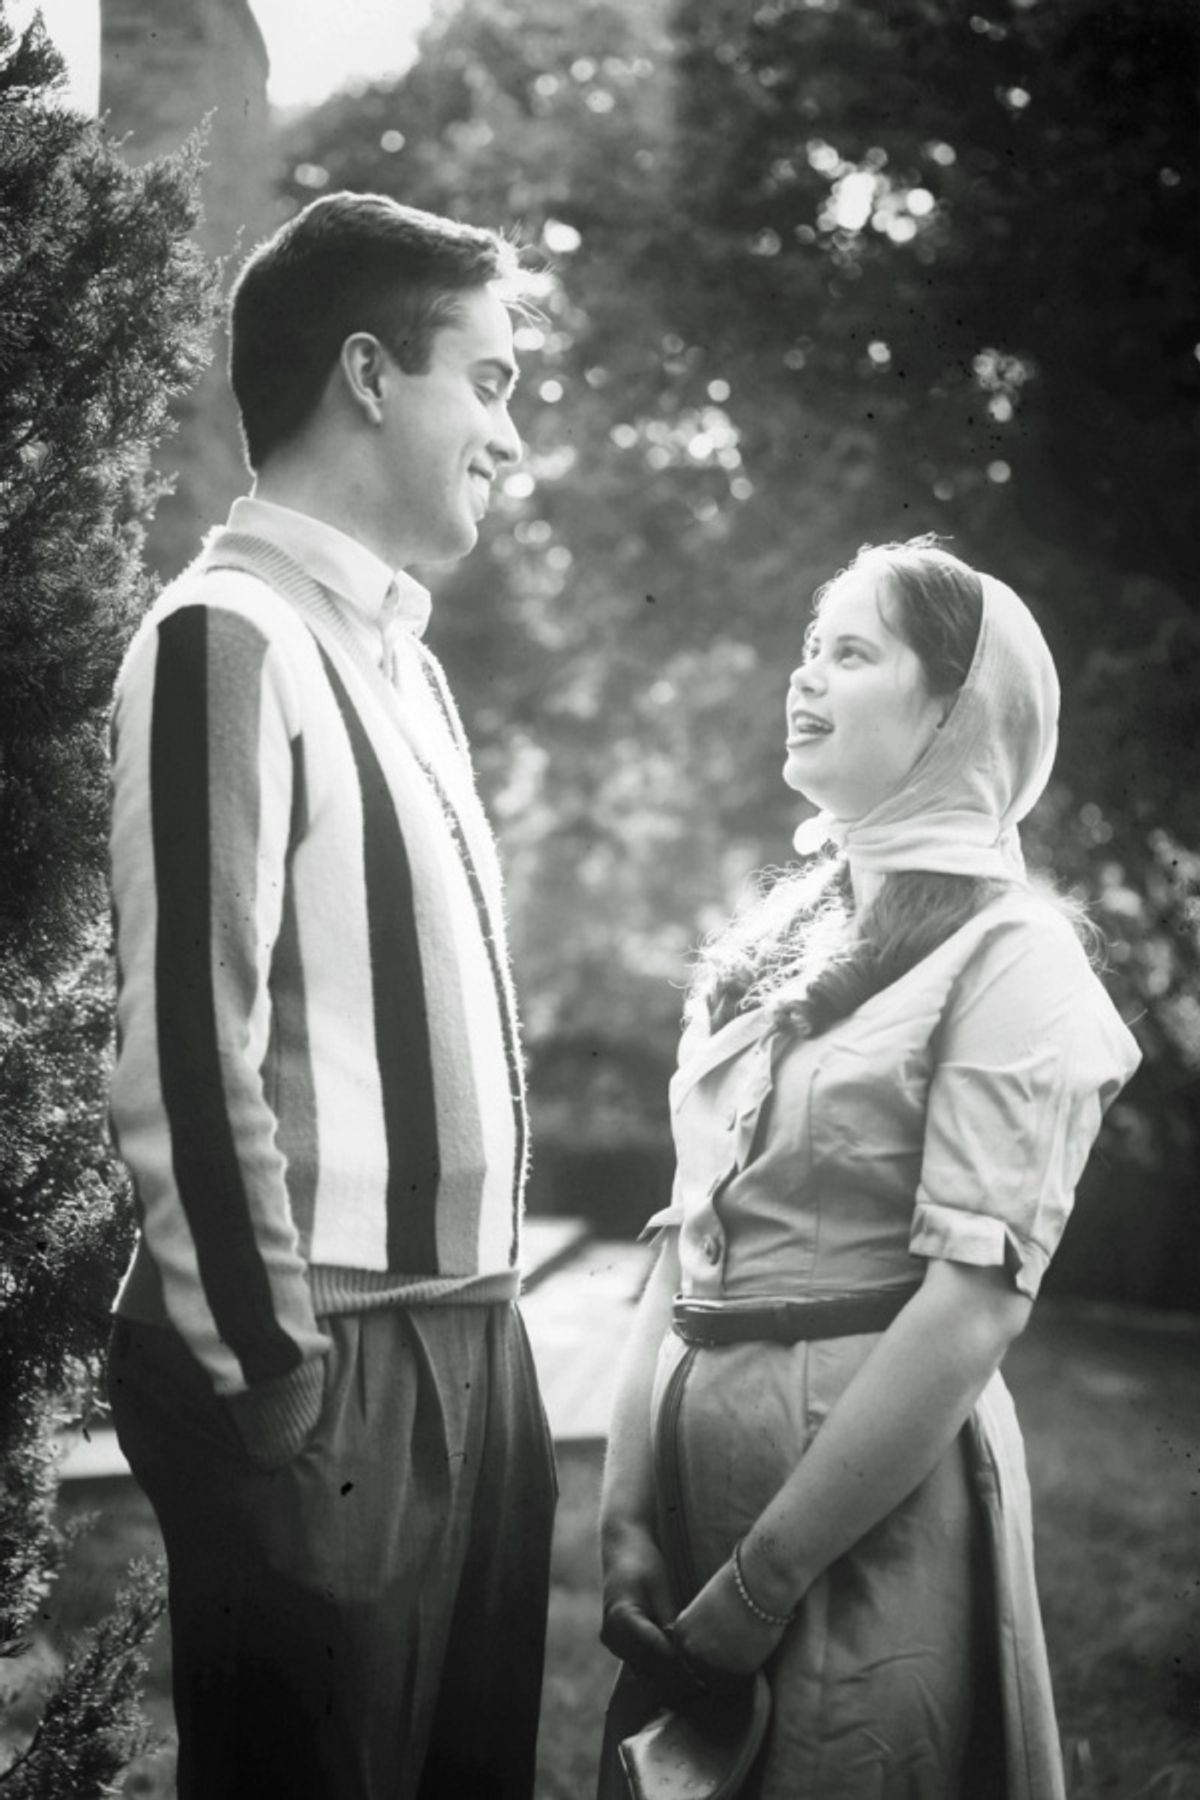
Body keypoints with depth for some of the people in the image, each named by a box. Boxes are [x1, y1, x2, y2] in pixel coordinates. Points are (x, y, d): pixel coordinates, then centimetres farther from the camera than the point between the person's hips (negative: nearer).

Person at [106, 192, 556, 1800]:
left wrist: (477, 1327, 13)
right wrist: (275, 1385, -17)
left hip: (464, 1341, 9)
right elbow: (190, 1054, -19)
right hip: (327, 1372, -8)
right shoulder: (230, 641, -14)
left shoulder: (396, 651, 13)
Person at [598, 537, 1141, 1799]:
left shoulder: (1007, 952, -10)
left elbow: (974, 1305, -18)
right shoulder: (766, 936, 10)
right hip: (694, 1452, 6)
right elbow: (685, 1241, 9)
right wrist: (626, 1510, -2)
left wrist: (758, 1583, -18)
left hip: (874, 1491, -6)